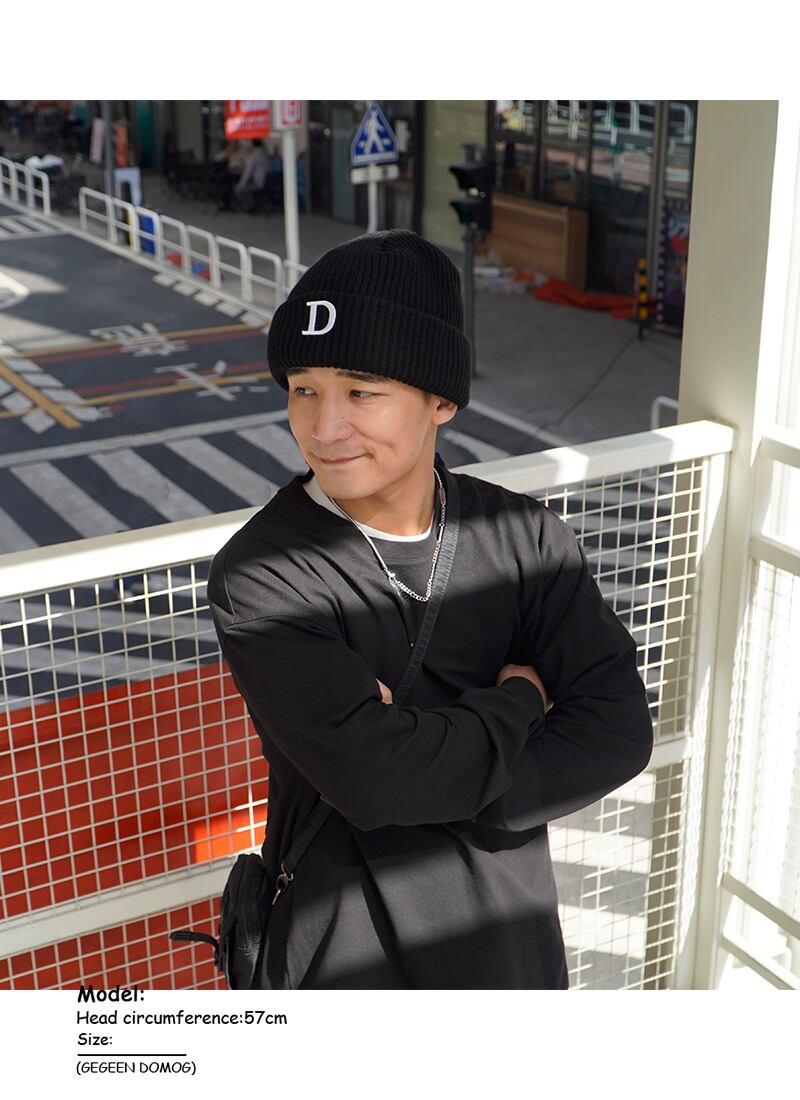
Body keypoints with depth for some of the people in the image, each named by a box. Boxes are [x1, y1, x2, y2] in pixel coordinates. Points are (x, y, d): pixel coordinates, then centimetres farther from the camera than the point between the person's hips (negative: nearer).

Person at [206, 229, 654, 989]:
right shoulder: (257, 578, -20)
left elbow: (617, 732, -13)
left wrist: (433, 783, -23)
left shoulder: (526, 537, -8)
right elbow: (370, 774, -29)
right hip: (350, 954, -3)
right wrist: (514, 704, -14)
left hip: (512, 933, 4)